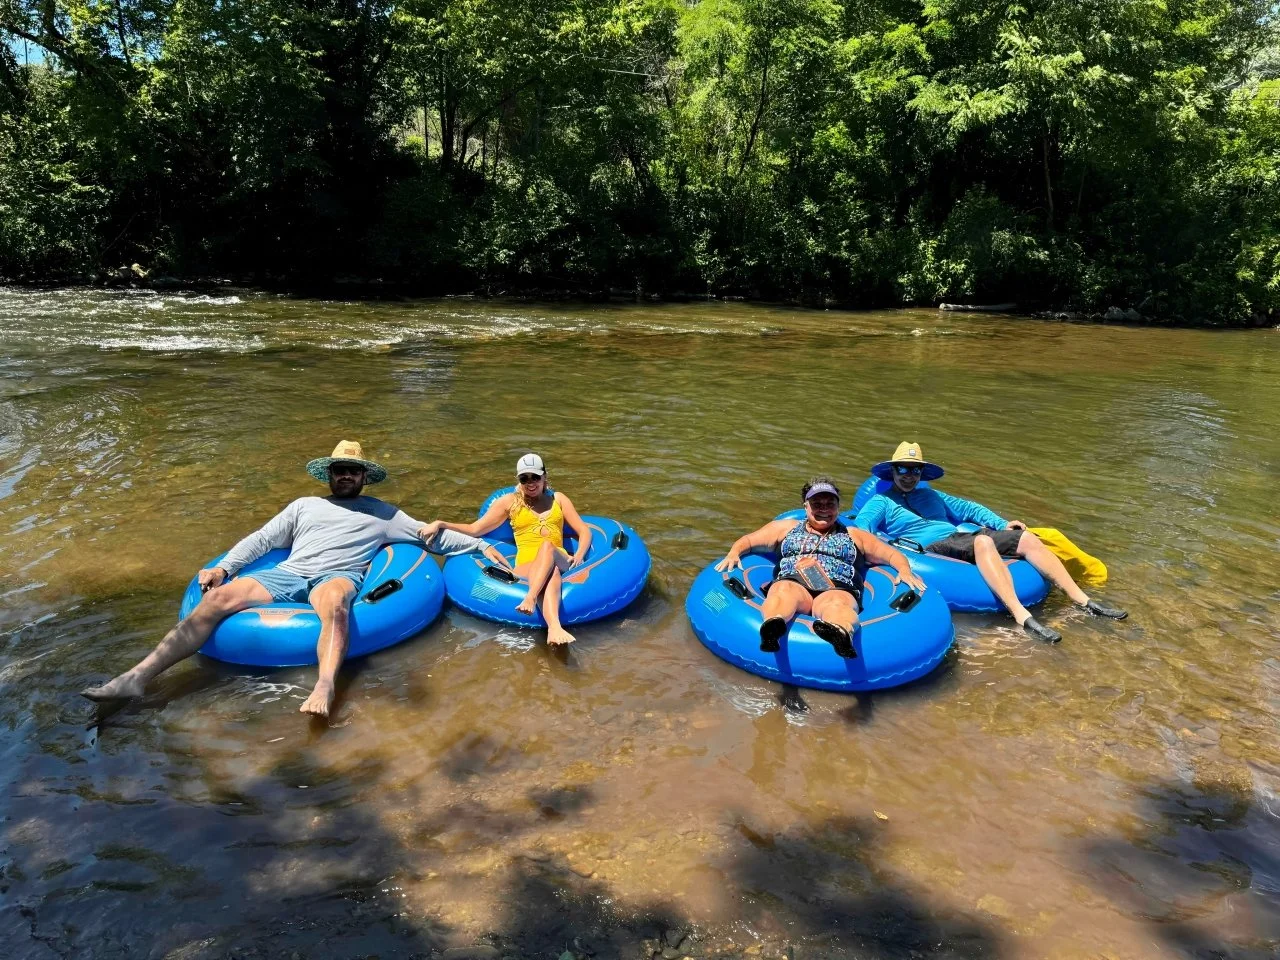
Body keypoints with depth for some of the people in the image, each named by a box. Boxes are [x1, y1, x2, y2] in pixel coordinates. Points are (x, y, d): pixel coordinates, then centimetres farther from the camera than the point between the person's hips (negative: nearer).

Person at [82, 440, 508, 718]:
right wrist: (223, 567, 7)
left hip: (338, 577, -3)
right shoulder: (305, 505, 31)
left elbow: (433, 536, 20)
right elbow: (260, 540, 24)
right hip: (287, 576, 3)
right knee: (217, 599, -23)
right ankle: (136, 678, -28)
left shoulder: (381, 513, 25)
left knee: (332, 599, -42)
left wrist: (481, 545, 10)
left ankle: (325, 687, -63)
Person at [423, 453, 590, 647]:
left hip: (560, 562, 1)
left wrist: (579, 555, -3)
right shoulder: (509, 501, 19)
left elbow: (584, 531, 18)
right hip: (527, 566, -1)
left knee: (547, 545, -38)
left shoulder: (558, 499, 23)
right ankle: (554, 627, -67)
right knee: (551, 575, -41)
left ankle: (530, 598, -58)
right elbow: (475, 529, 16)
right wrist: (441, 524, 1)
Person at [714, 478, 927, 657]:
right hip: (792, 582, 0)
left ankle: (841, 634, -72)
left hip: (838, 589, 0)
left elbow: (893, 554, 30)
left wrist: (904, 570, 7)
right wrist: (734, 553, 7)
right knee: (784, 591, -39)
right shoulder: (787, 528, 33)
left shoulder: (854, 536, 33)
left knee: (836, 604, -39)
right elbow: (748, 540, 31)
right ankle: (772, 627, -70)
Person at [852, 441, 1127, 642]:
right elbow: (858, 530, -7)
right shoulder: (880, 503, 10)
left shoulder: (931, 495, 31)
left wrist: (1002, 524, 14)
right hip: (932, 549, -7)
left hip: (962, 539, 8)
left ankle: (1084, 601, -10)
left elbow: (968, 508, 30)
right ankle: (1022, 617, -48)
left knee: (1027, 538, -9)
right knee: (983, 541, -37)